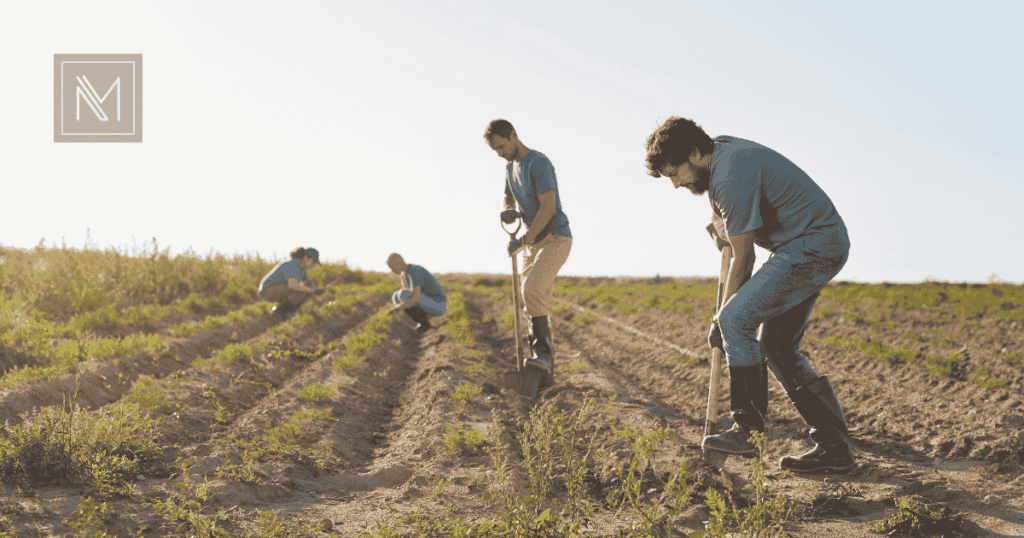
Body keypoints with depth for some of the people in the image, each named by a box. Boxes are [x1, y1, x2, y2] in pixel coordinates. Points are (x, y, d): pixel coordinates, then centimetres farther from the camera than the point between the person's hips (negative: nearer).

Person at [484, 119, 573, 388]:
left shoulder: (539, 163, -17)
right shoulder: (511, 167, 12)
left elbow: (549, 207, -24)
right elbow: (509, 200, 22)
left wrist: (523, 241, -23)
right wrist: (507, 212, -4)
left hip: (557, 239, -9)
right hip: (534, 242, 9)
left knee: (532, 291, -28)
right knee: (538, 304, 2)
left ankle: (543, 352, -21)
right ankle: (546, 371, 3)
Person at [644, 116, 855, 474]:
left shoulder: (731, 178, -22)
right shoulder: (724, 149, 8)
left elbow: (743, 260, -15)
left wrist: (723, 318, -6)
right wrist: (724, 223, 31)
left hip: (813, 246, -11)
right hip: (824, 246, 11)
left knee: (736, 319, -17)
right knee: (777, 344, 8)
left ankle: (747, 430, -13)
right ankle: (835, 447, 7)